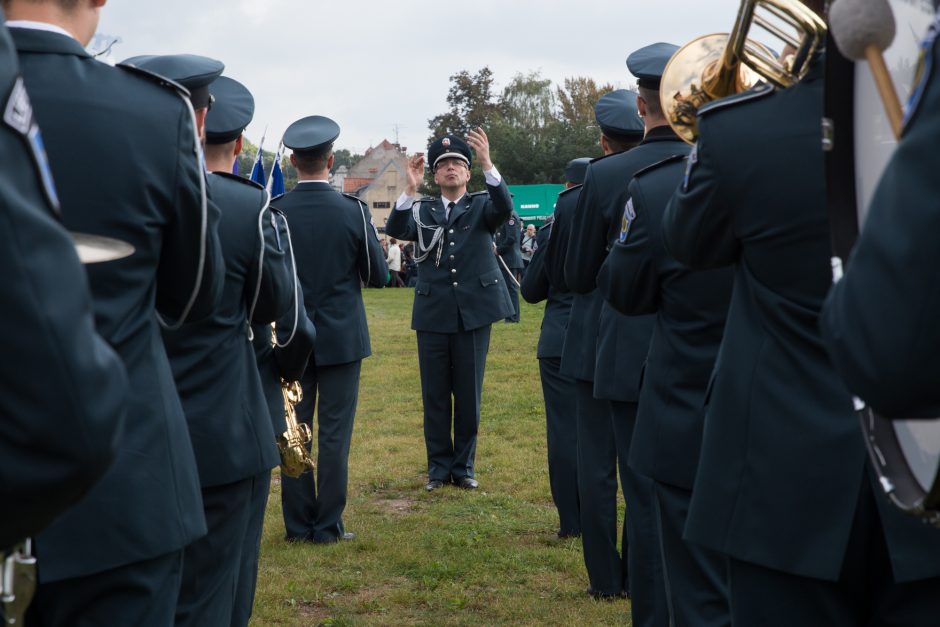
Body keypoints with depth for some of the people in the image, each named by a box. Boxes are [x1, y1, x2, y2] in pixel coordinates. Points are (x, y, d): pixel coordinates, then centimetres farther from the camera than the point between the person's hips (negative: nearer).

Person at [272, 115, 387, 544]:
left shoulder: (273, 212, -7)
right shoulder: (353, 211, -10)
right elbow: (379, 276, -3)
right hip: (341, 336, -1)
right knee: (334, 433, 3)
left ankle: (297, 523, 14)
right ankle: (328, 525, 7)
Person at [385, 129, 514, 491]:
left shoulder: (481, 206, 6)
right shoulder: (422, 210, 9)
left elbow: (505, 208, -17)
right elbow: (396, 230, -9)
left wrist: (487, 164, -30)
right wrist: (410, 189, -23)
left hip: (474, 312, -1)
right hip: (433, 314, 1)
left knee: (469, 393, 6)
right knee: (435, 395, 6)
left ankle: (464, 466, 17)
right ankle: (439, 466, 17)